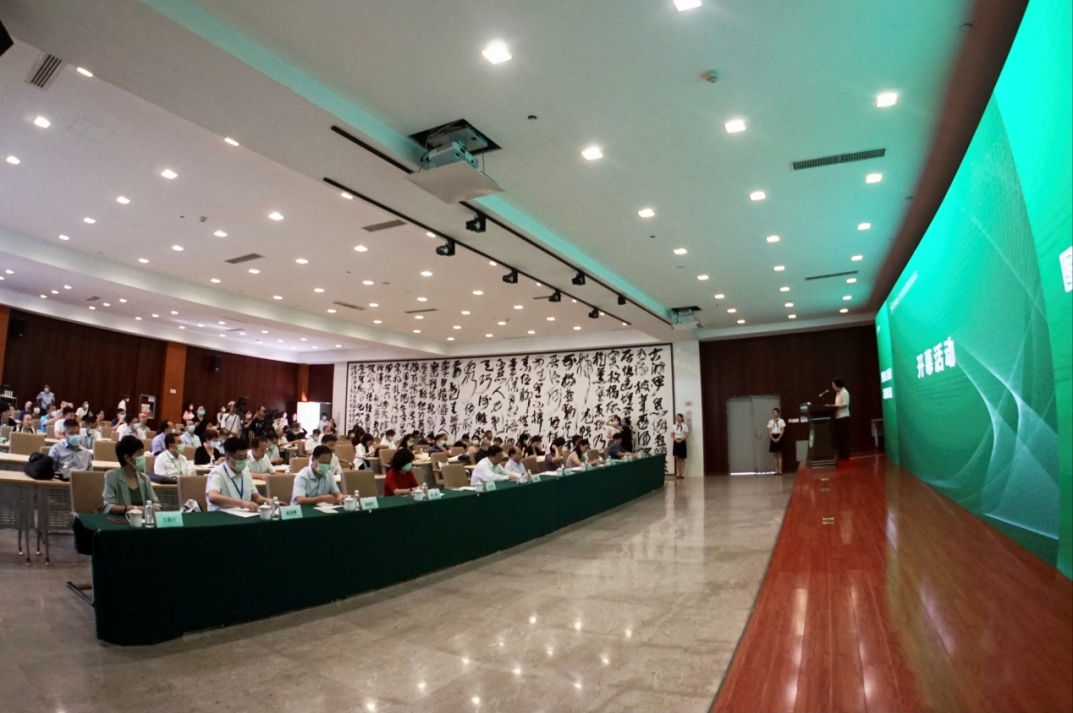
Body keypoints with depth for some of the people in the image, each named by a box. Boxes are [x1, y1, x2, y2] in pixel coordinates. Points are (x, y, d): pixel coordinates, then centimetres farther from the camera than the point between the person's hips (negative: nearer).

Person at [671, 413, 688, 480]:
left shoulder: (684, 426, -4)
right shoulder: (673, 426, 6)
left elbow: (687, 435, -7)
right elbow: (672, 435, 6)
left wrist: (681, 439, -19)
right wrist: (675, 439, -14)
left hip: (682, 442, -3)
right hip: (676, 442, 3)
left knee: (682, 459, 2)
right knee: (677, 459, 6)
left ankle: (682, 474, 8)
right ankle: (678, 474, 12)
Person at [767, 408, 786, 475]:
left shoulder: (781, 421, -1)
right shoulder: (770, 421, 7)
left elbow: (783, 431, -6)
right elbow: (769, 432, 3)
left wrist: (778, 438, -17)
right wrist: (773, 438, -11)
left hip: (779, 437, -3)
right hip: (773, 438, 3)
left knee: (779, 454, -1)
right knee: (774, 455, 3)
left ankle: (780, 470, 0)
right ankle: (776, 470, 6)